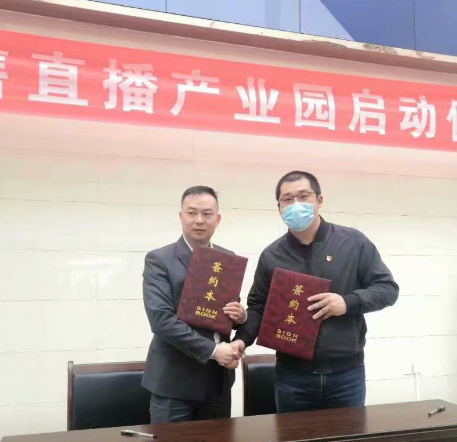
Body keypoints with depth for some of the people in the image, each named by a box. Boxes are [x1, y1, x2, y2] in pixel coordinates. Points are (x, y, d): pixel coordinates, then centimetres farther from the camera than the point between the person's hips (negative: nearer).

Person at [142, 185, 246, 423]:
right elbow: (161, 319, -17)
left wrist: (241, 315, -8)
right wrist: (212, 350, -20)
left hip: (218, 379, 5)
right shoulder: (158, 260, -7)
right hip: (174, 381, -4)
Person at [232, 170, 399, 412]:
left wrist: (348, 302, -16)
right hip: (292, 376, 1)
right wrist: (242, 338, -9)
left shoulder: (353, 242, -2)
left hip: (346, 373, -1)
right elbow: (258, 306, 9)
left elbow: (388, 288, 0)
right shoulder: (271, 255, 4)